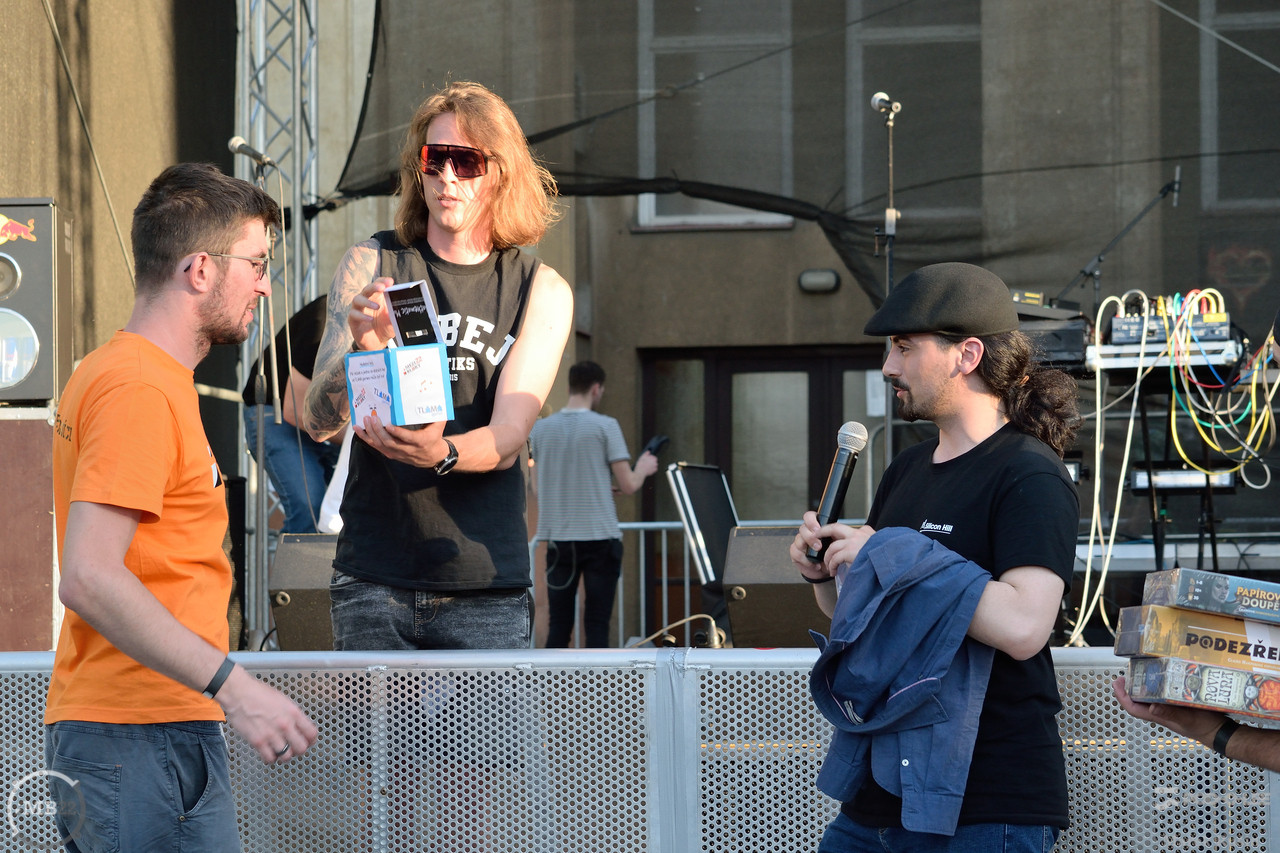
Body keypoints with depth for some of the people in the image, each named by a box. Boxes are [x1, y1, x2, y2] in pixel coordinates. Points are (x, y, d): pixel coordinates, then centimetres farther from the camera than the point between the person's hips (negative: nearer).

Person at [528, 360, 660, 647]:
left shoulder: (541, 429, 5)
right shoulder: (605, 426, -7)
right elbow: (628, 486, -7)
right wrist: (643, 468, 16)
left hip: (558, 538, 3)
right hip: (599, 537, -3)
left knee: (558, 625, 7)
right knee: (597, 624, 1)